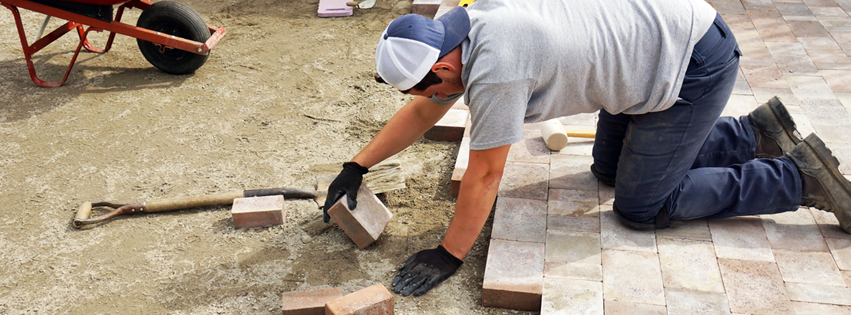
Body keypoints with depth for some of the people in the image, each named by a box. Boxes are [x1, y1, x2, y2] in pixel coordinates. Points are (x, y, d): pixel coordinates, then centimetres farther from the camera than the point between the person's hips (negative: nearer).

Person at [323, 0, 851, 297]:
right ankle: (756, 131, 25)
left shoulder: (494, 71, -30)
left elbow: (485, 175, -22)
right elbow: (421, 114, 10)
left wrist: (448, 256, -12)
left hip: (696, 63, -9)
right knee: (610, 168, 20)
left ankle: (800, 177, 7)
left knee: (642, 207, -2)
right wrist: (356, 166, 10)